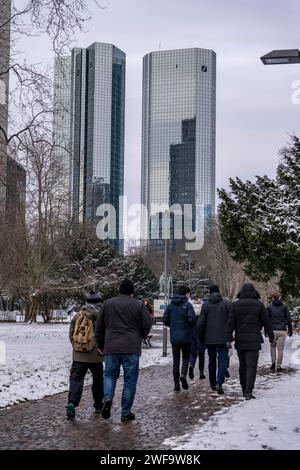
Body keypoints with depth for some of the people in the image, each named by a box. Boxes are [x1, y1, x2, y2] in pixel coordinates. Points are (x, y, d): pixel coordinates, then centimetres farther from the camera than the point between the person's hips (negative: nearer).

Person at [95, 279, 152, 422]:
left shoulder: (107, 304, 9)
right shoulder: (139, 305, 2)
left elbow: (99, 327, 12)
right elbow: (147, 325, -1)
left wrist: (100, 345, 23)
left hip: (111, 347, 2)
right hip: (131, 348, -2)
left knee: (110, 374, 17)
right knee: (130, 380, 6)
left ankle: (108, 398, -10)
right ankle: (126, 413, 8)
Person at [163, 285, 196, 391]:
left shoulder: (171, 305, 4)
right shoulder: (187, 305, -11)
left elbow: (165, 320, 3)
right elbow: (191, 319, -20)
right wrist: (192, 327, 1)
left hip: (174, 337, 3)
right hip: (186, 336, -3)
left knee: (176, 359, 9)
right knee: (186, 357, 13)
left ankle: (176, 383, 8)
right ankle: (183, 375, -11)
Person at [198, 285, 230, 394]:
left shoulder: (206, 305, 0)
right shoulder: (226, 304, -2)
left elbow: (200, 323, -2)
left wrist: (201, 338, 8)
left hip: (209, 339, 2)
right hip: (223, 338, -2)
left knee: (212, 360, 14)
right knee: (223, 359, -1)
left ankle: (213, 384, 23)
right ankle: (219, 383, -17)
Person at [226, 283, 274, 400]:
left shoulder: (235, 304, 3)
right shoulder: (259, 305, -2)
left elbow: (230, 323, -1)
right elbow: (266, 322, 2)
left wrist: (228, 339, -1)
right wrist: (271, 336, 13)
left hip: (240, 341, 3)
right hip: (254, 341, -3)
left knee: (242, 366, 15)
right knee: (251, 366, -5)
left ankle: (244, 390, 23)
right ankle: (248, 391, -16)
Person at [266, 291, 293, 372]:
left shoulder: (269, 307, 2)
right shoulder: (284, 306, 4)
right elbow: (288, 319, 0)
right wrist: (290, 330, 7)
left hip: (273, 330, 0)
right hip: (282, 331, 0)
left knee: (273, 346, 21)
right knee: (280, 349, 5)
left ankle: (273, 362, 6)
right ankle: (278, 366, 5)